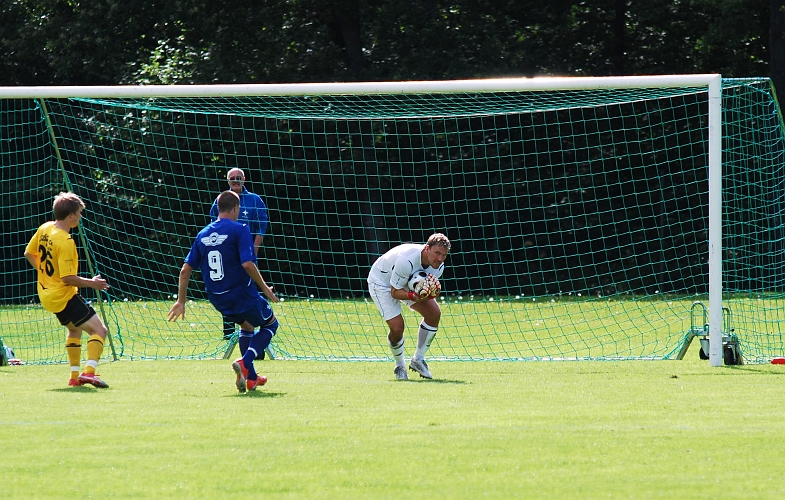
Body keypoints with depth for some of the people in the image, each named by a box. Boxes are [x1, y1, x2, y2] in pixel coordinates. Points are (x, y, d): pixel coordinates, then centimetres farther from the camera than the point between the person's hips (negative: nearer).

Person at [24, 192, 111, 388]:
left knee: (75, 329, 30)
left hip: (46, 294, 10)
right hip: (63, 296, -9)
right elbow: (67, 278, -25)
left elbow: (29, 253, 16)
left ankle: (74, 375, 28)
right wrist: (91, 283, -13)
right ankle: (89, 372, -24)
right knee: (99, 329, -9)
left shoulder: (44, 229, 2)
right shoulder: (65, 242, -24)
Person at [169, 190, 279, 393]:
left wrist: (181, 301, 14)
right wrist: (265, 288, -10)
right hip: (242, 293, -6)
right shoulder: (239, 230, -11)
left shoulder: (203, 234, 7)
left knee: (246, 324, 32)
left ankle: (251, 378, 28)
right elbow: (247, 264, -22)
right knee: (270, 324, 18)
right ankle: (245, 362, -6)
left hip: (217, 299, 6)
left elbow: (185, 270, 6)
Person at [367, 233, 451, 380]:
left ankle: (418, 360, 8)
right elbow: (395, 292, -30)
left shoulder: (438, 266, -18)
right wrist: (414, 296, -48)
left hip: (410, 283, 7)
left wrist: (429, 294, -32)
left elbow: (426, 290, -7)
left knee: (434, 314, -10)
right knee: (397, 326, -21)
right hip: (381, 281, -7)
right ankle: (400, 366, 9)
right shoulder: (406, 261, -40)